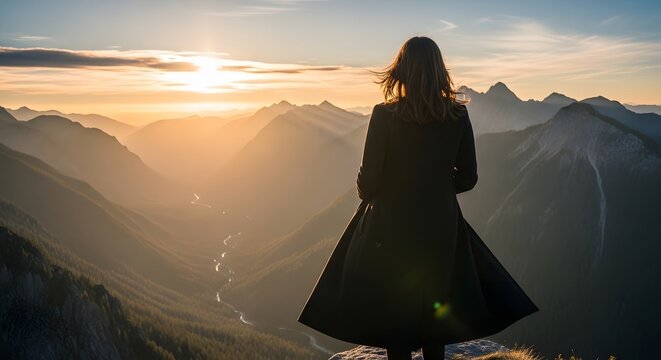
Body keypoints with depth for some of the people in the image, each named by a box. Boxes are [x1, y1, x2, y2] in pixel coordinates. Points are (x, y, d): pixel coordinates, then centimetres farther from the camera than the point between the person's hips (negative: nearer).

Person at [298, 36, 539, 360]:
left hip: (392, 226, -3)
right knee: (434, 307, 22)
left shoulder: (384, 115, -16)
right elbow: (467, 177, 1)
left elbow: (369, 179, -15)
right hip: (441, 225, 3)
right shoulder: (458, 116, -6)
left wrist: (366, 194, 8)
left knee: (394, 311, 12)